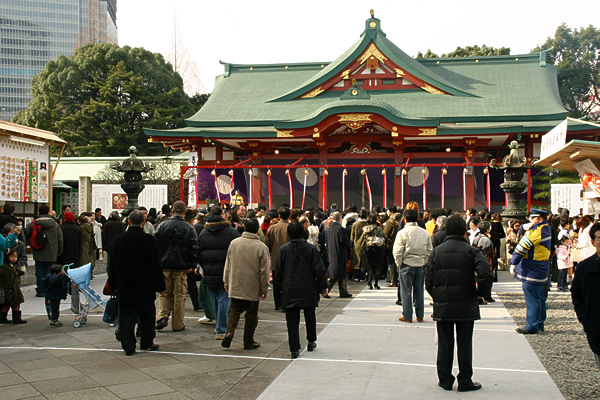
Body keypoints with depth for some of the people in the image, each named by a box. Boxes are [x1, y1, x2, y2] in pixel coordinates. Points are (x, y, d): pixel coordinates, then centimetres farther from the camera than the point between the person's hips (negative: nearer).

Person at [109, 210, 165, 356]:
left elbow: (113, 264, 3)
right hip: (145, 287, -1)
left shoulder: (118, 239, -3)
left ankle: (128, 346, 5)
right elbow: (156, 264, -8)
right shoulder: (150, 240, -10)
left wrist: (113, 285, 11)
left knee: (126, 316, 6)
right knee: (147, 316, 13)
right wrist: (160, 285, -1)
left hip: (124, 286, 1)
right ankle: (147, 342, 20)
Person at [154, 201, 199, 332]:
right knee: (179, 295, 6)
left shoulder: (162, 226, 0)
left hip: (164, 266, 1)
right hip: (181, 267, -1)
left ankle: (162, 316, -3)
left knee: (165, 293, 15)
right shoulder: (189, 229, -4)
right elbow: (194, 249, -6)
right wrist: (192, 266, 0)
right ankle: (177, 324, 10)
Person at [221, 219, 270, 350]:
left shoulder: (234, 243, -2)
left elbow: (227, 265, 5)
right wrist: (264, 289, 2)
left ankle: (229, 333, -7)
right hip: (253, 288, -2)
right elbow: (264, 271, -8)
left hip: (235, 286, 2)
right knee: (251, 315, 10)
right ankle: (249, 342, 18)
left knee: (234, 311, 15)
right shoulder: (261, 247, -12)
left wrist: (226, 284, 15)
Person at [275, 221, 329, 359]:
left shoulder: (283, 249, -4)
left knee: (292, 320, 3)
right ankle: (311, 342, 31)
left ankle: (294, 349, -1)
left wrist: (280, 287, 15)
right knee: (310, 317, 18)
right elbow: (319, 269, -5)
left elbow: (278, 271, 2)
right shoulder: (311, 249, -6)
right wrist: (323, 286, 5)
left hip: (290, 290, 0)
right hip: (309, 290, 1)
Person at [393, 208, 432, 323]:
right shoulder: (425, 233, 3)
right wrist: (424, 262, 14)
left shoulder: (402, 233, -11)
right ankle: (420, 316, 17)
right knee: (419, 291, 12)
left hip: (407, 264, -4)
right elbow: (429, 250, 7)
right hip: (420, 265, 4)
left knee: (407, 291, 4)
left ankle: (407, 316, 7)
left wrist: (399, 264, 1)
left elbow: (397, 252, -12)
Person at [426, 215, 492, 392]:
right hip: (466, 305, -2)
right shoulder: (471, 251, -5)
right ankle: (465, 381, 12)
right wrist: (481, 293, -2)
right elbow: (485, 273, -17)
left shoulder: (437, 251, 2)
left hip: (442, 305, 2)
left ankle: (445, 380, 16)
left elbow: (428, 279, 1)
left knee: (444, 344, 10)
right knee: (464, 344, 7)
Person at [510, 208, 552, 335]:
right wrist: (528, 230, -1)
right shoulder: (546, 229, 11)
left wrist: (514, 263, -13)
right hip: (541, 271, 10)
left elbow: (523, 246, -19)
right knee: (540, 298, 15)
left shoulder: (536, 231, -19)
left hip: (532, 272, -10)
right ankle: (539, 324, 24)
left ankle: (532, 326, 1)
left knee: (532, 299, -4)